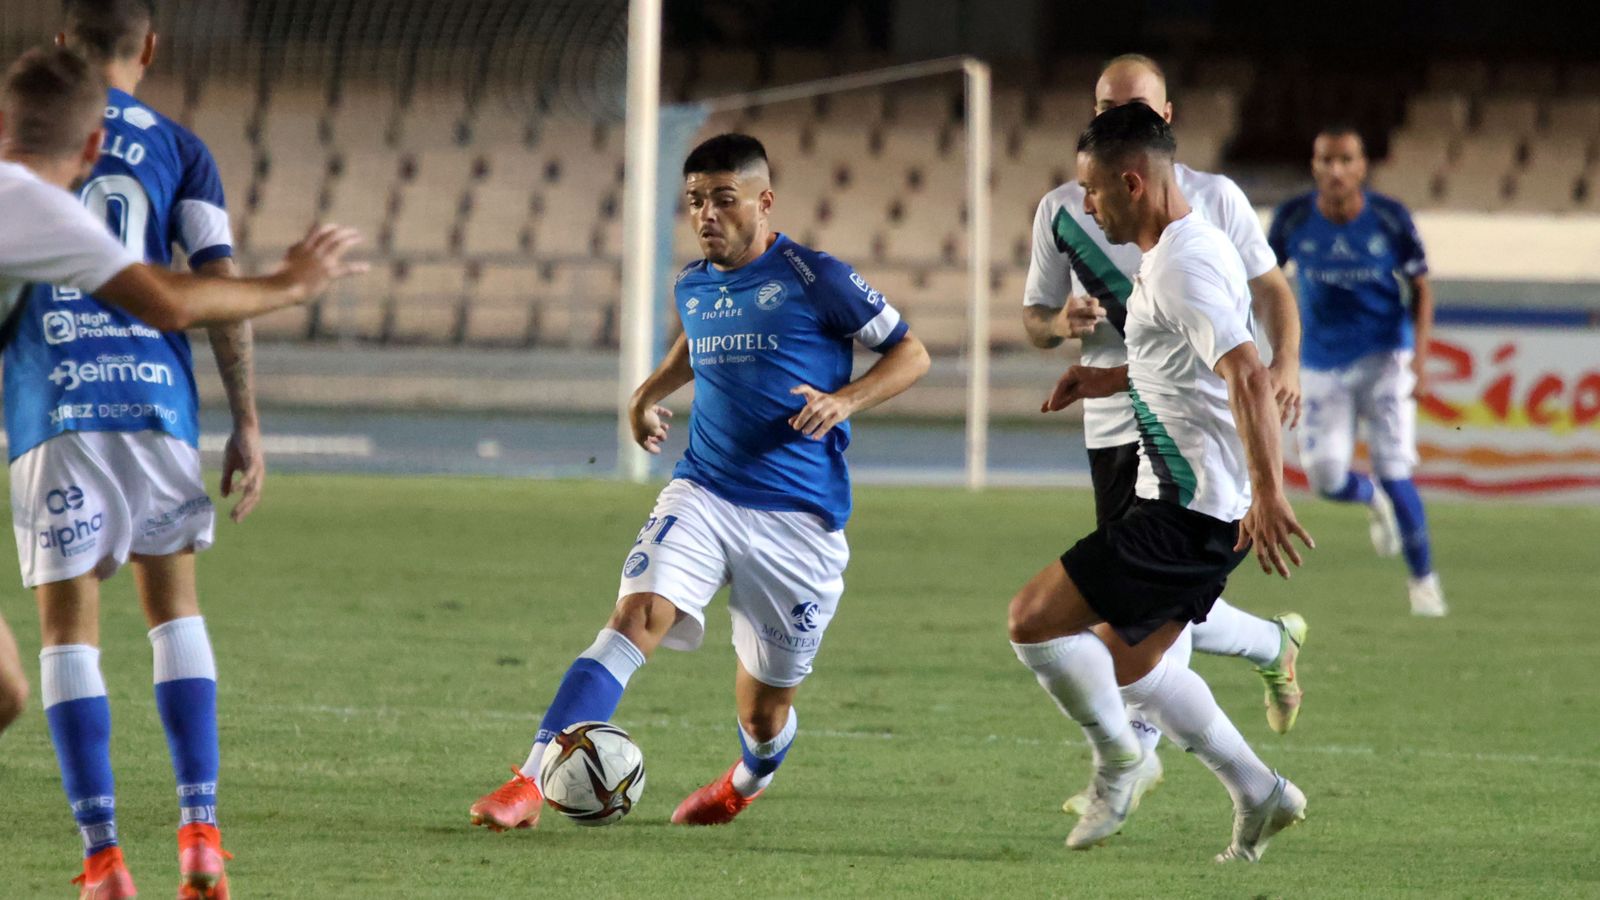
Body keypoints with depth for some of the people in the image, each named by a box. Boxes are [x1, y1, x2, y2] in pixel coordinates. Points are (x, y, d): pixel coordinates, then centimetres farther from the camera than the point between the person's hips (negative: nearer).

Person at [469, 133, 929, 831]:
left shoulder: (813, 279, -8)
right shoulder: (692, 286, 10)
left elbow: (910, 354, -3)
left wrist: (845, 399, -19)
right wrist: (649, 393, 19)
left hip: (797, 517, -3)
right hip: (702, 493, 3)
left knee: (763, 708, 7)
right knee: (636, 619, -24)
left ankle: (747, 782, 46)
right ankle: (529, 785, -32)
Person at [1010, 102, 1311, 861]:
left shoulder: (1180, 266, -20)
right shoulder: (1187, 247, 13)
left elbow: (1249, 376, -31)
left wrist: (1268, 494, -38)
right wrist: (1109, 381, 19)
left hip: (1193, 513, -11)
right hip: (1197, 501, 11)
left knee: (1032, 619, -9)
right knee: (1127, 659, 20)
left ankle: (1121, 761, 7)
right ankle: (1259, 796, 22)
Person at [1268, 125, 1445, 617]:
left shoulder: (1390, 218, -11)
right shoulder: (1293, 219, -8)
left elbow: (1420, 289, -2)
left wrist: (1419, 356, -14)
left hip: (1384, 357, -2)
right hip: (1323, 366, 2)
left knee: (1394, 473, -13)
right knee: (1325, 477, -7)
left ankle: (1423, 577, 4)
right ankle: (1372, 499, 30)